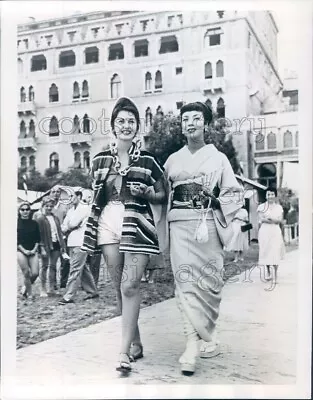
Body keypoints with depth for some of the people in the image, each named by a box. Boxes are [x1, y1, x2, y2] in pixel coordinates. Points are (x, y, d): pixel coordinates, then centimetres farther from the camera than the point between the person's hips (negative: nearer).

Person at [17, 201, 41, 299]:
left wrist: (34, 249, -5)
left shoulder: (34, 223, 8)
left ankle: (26, 287, 21)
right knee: (26, 273, -6)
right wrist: (24, 250, -10)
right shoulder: (17, 223, 0)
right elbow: (16, 240, -3)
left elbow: (38, 239, 8)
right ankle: (30, 294, 8)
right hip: (21, 251, -2)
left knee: (35, 273, -7)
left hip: (33, 251, 3)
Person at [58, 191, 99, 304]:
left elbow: (73, 223, -15)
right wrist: (70, 227, -4)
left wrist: (67, 227, 4)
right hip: (72, 243, 8)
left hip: (80, 243, -8)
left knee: (75, 270, -8)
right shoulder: (71, 210, 19)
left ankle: (68, 296, -8)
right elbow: (63, 228, 14)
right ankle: (92, 292, 21)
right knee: (83, 269, 12)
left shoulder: (84, 208, -6)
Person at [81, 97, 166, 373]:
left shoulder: (147, 159, 5)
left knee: (130, 286, -12)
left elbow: (163, 196, 11)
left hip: (138, 225, -3)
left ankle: (124, 352, -9)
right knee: (119, 288, 7)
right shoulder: (100, 160, 12)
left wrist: (146, 192, -10)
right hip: (108, 225, 4)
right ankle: (136, 343, 21)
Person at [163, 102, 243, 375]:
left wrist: (213, 203, -10)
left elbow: (234, 194, 4)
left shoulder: (218, 157, 9)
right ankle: (193, 344, -9)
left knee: (208, 281, 1)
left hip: (207, 225, -1)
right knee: (185, 280, -8)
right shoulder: (173, 160, 16)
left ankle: (205, 336, 19)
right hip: (180, 225, 2)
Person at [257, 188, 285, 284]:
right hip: (265, 232, 0)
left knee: (276, 252, -7)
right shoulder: (262, 206, 5)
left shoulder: (279, 207, 10)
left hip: (275, 232, 0)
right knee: (266, 252, 2)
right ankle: (268, 272, 19)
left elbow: (280, 220, 1)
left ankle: (275, 274, -4)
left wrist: (269, 218, -15)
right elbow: (261, 219, -5)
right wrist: (275, 220, -11)